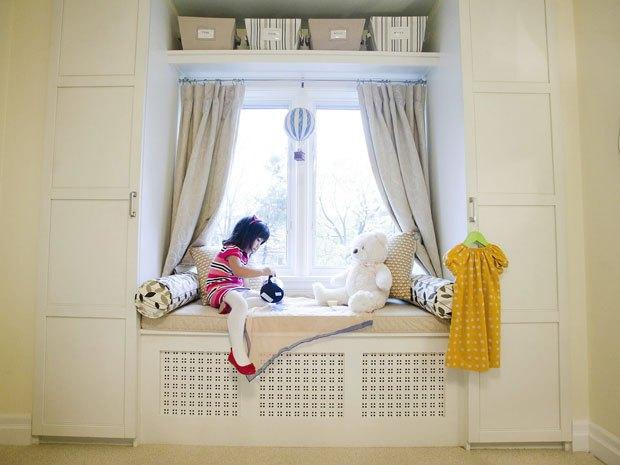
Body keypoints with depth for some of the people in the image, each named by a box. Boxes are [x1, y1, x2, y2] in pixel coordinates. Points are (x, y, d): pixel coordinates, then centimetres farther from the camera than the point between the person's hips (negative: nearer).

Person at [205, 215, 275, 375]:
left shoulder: (243, 253, 19)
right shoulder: (231, 250, -10)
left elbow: (239, 277, 13)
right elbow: (239, 271, -30)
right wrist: (263, 271, -25)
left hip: (236, 289, 10)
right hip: (218, 289, -10)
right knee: (241, 304, -39)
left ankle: (228, 306, -18)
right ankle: (238, 354, -39)